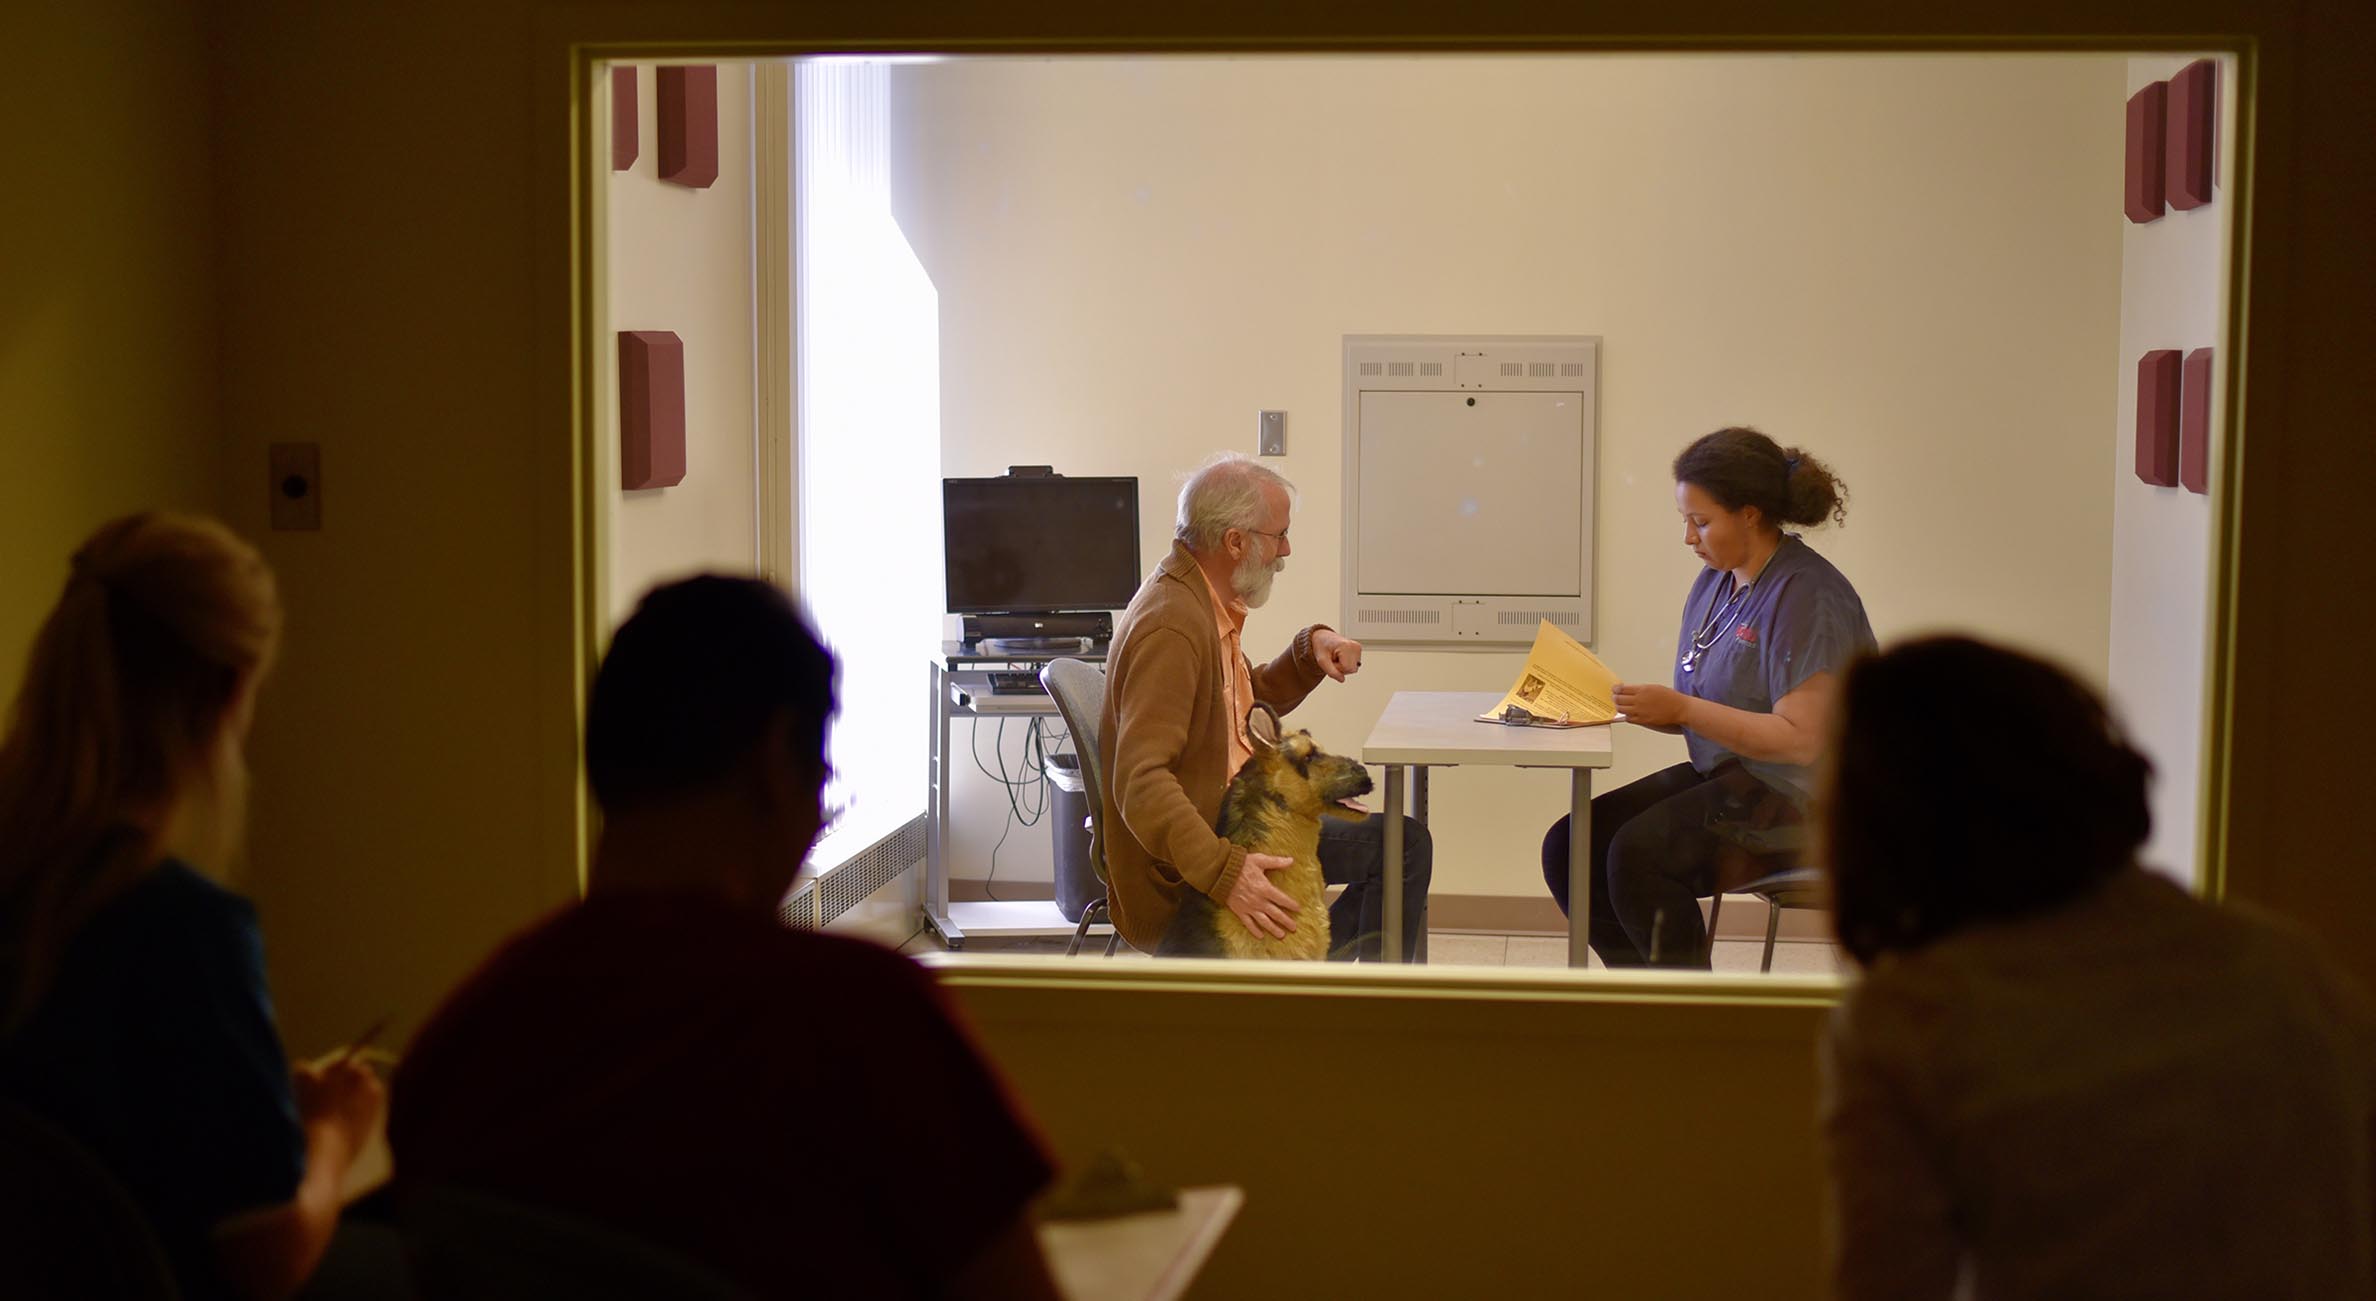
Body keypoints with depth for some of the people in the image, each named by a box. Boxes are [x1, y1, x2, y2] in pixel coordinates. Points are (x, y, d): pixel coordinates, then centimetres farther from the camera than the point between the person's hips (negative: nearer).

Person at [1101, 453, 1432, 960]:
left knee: (1404, 842, 16)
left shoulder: (1209, 604, 10)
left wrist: (1311, 649, 7)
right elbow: (1141, 782, -33)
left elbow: (1251, 703, 26)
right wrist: (1223, 871, -43)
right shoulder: (1171, 627, -24)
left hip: (1228, 823, 11)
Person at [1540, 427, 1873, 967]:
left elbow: (1801, 740, -23)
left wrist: (1680, 709, -21)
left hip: (1798, 800, -9)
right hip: (1721, 778, 9)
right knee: (1568, 846, -7)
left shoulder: (1808, 597, -16)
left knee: (1638, 851, -29)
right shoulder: (1716, 581, 11)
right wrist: (1638, 706, -4)